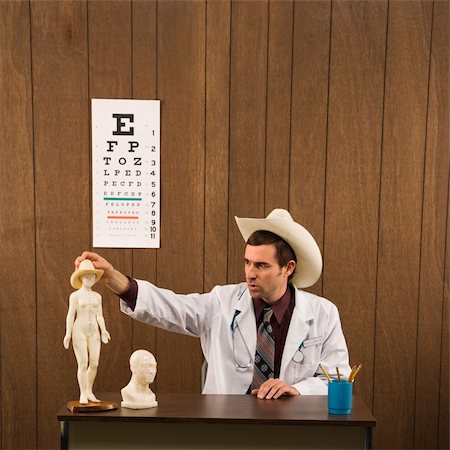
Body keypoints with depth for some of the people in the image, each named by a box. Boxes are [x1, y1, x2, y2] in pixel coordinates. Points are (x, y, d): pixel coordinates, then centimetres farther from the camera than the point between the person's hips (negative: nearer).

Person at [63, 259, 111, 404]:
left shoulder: (97, 296, 11)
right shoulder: (75, 295, -3)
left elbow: (99, 316, 12)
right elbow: (70, 315, -7)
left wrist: (103, 331, -3)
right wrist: (68, 334, -16)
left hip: (93, 332, 5)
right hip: (79, 332, -5)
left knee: (94, 364, 2)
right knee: (83, 364, -8)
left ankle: (89, 392, 17)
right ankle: (82, 395, 3)